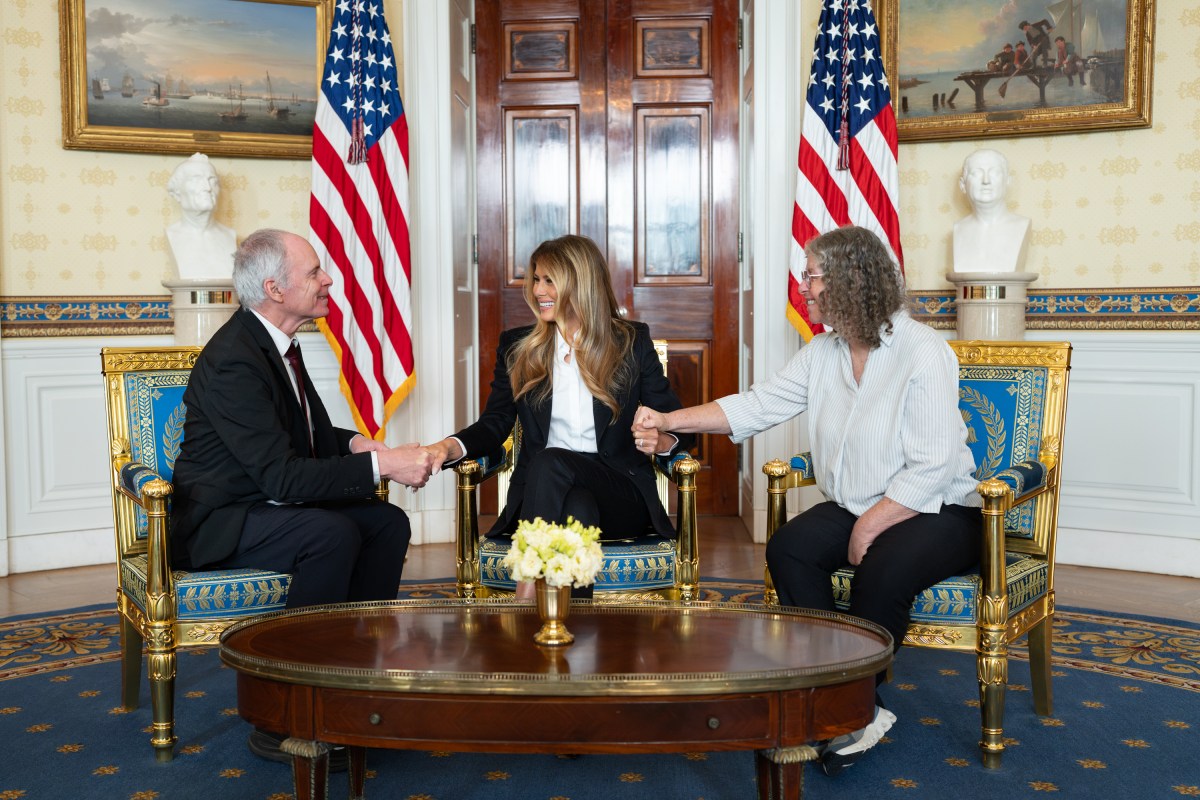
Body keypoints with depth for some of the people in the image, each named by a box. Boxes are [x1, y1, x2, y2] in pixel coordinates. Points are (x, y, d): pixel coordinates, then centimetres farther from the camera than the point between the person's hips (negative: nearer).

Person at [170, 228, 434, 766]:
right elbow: (282, 475, -29)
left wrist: (354, 444, -4)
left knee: (387, 522, -6)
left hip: (265, 505, 9)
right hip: (217, 524, -9)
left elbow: (312, 433, 18)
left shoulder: (274, 343, 7)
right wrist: (380, 465, -29)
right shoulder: (233, 360, -23)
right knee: (334, 533, -31)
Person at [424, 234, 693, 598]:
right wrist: (450, 446, -15)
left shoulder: (633, 343, 8)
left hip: (621, 493, -1)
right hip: (540, 494, 1)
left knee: (551, 462, -33)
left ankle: (527, 591, -35)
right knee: (578, 508, -36)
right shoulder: (517, 346, 13)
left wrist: (662, 440, -18)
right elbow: (494, 424, 6)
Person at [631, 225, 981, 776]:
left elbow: (932, 467, -21)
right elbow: (757, 405, 4)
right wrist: (670, 421, -3)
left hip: (936, 513, -7)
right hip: (853, 507, 7)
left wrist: (869, 525, -21)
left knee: (882, 570, -35)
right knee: (787, 549, -19)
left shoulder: (923, 353, -18)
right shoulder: (824, 351, 4)